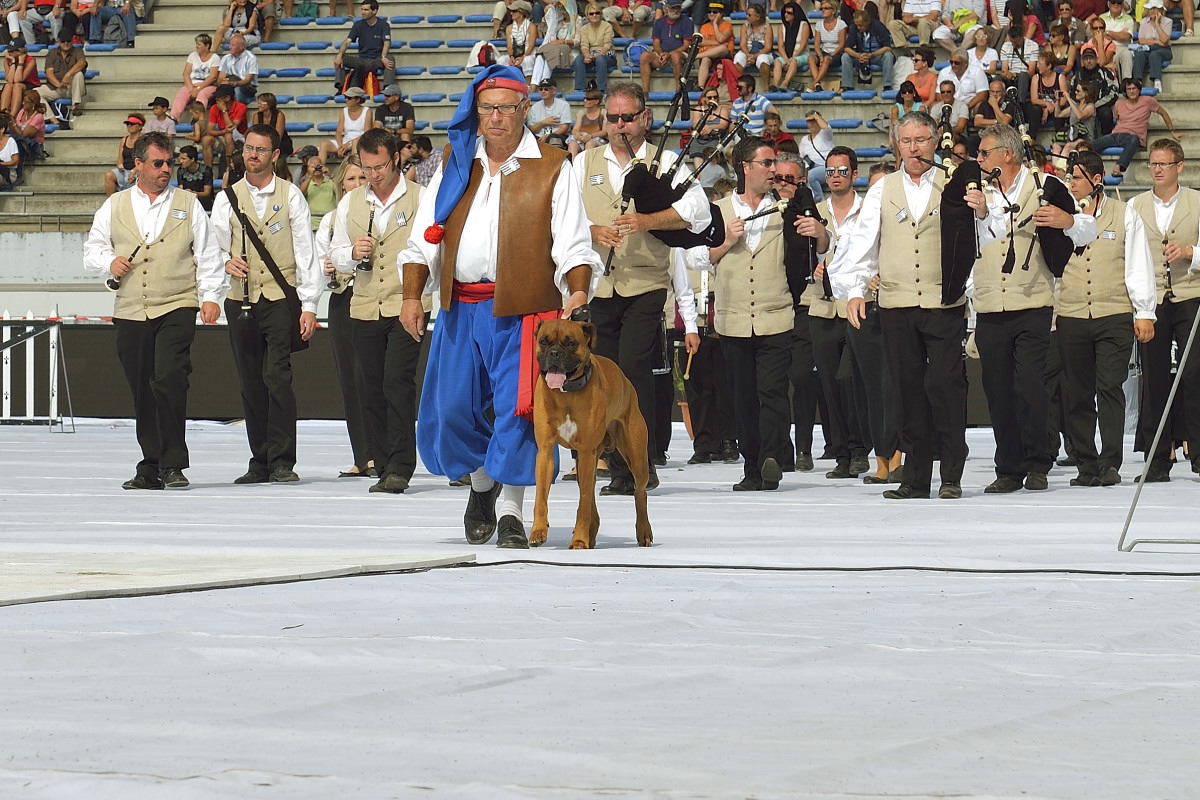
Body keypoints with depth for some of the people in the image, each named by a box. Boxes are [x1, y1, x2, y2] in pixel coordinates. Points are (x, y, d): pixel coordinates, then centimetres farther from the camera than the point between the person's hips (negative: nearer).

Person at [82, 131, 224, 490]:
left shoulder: (188, 204, 9)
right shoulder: (114, 206, 13)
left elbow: (207, 254, 7)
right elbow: (92, 249, 16)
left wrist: (210, 295, -4)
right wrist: (110, 262, -5)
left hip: (176, 309, -3)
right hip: (130, 313, 3)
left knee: (169, 380, -19)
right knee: (141, 390, 5)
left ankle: (173, 465, -12)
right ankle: (151, 468, 14)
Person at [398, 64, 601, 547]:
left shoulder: (551, 169, 2)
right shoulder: (455, 163, 13)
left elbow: (573, 244, -4)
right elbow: (425, 237, 11)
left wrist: (578, 293, -21)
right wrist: (411, 296, -1)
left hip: (523, 310, -4)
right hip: (460, 308, 4)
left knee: (517, 409, -9)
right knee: (451, 408, 6)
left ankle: (510, 510, -1)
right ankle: (482, 484, 33)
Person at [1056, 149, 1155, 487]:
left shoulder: (1125, 216, 7)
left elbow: (1139, 267, 7)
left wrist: (1144, 313, 2)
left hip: (1114, 316, -2)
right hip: (1071, 317, 2)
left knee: (1109, 388, -11)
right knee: (1077, 394, 3)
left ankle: (1110, 463, -11)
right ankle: (1087, 465, 9)